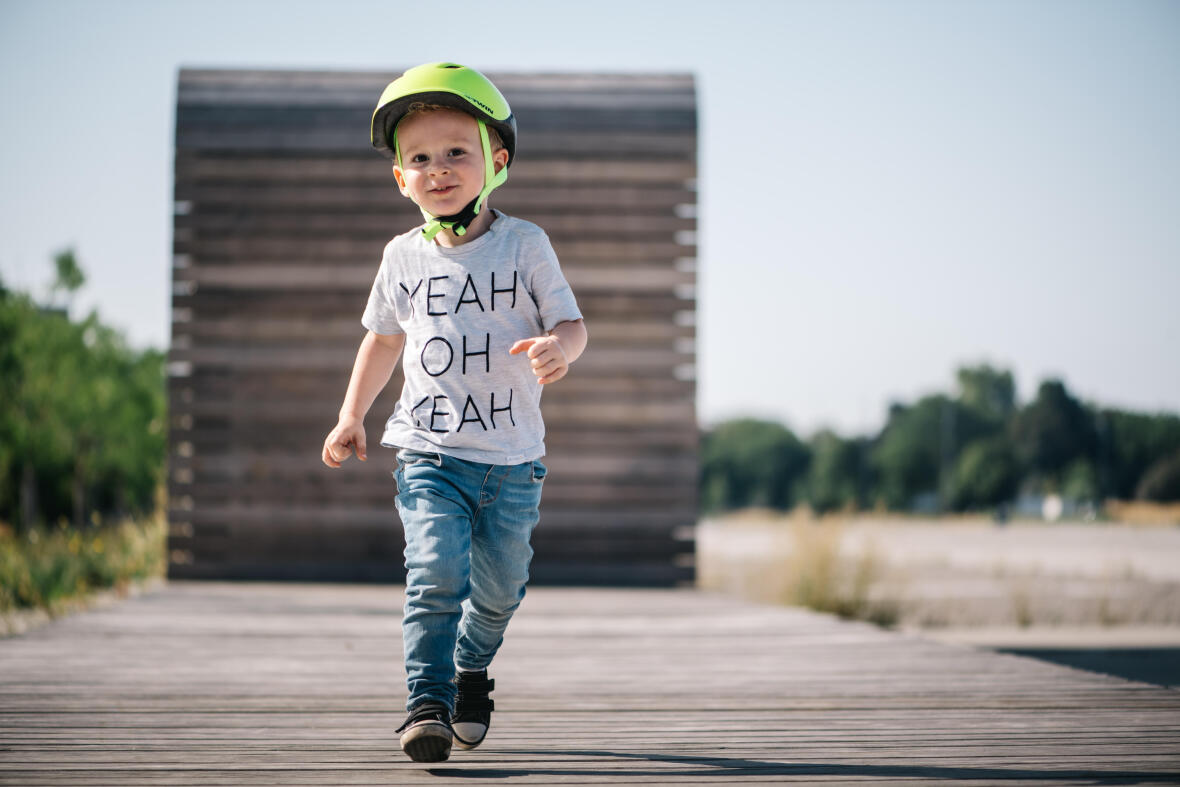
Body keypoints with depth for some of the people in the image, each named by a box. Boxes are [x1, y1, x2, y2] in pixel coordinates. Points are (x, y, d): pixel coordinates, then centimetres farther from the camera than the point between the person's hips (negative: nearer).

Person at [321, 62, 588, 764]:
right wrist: (351, 417, 19)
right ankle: (428, 704, -14)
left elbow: (572, 324, -3)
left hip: (512, 458, 0)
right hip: (430, 452, 0)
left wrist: (557, 348, -27)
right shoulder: (404, 257, 5)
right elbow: (384, 338, 20)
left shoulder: (524, 244, -2)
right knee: (437, 575, -18)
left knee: (499, 588, 11)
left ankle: (472, 666, 40)